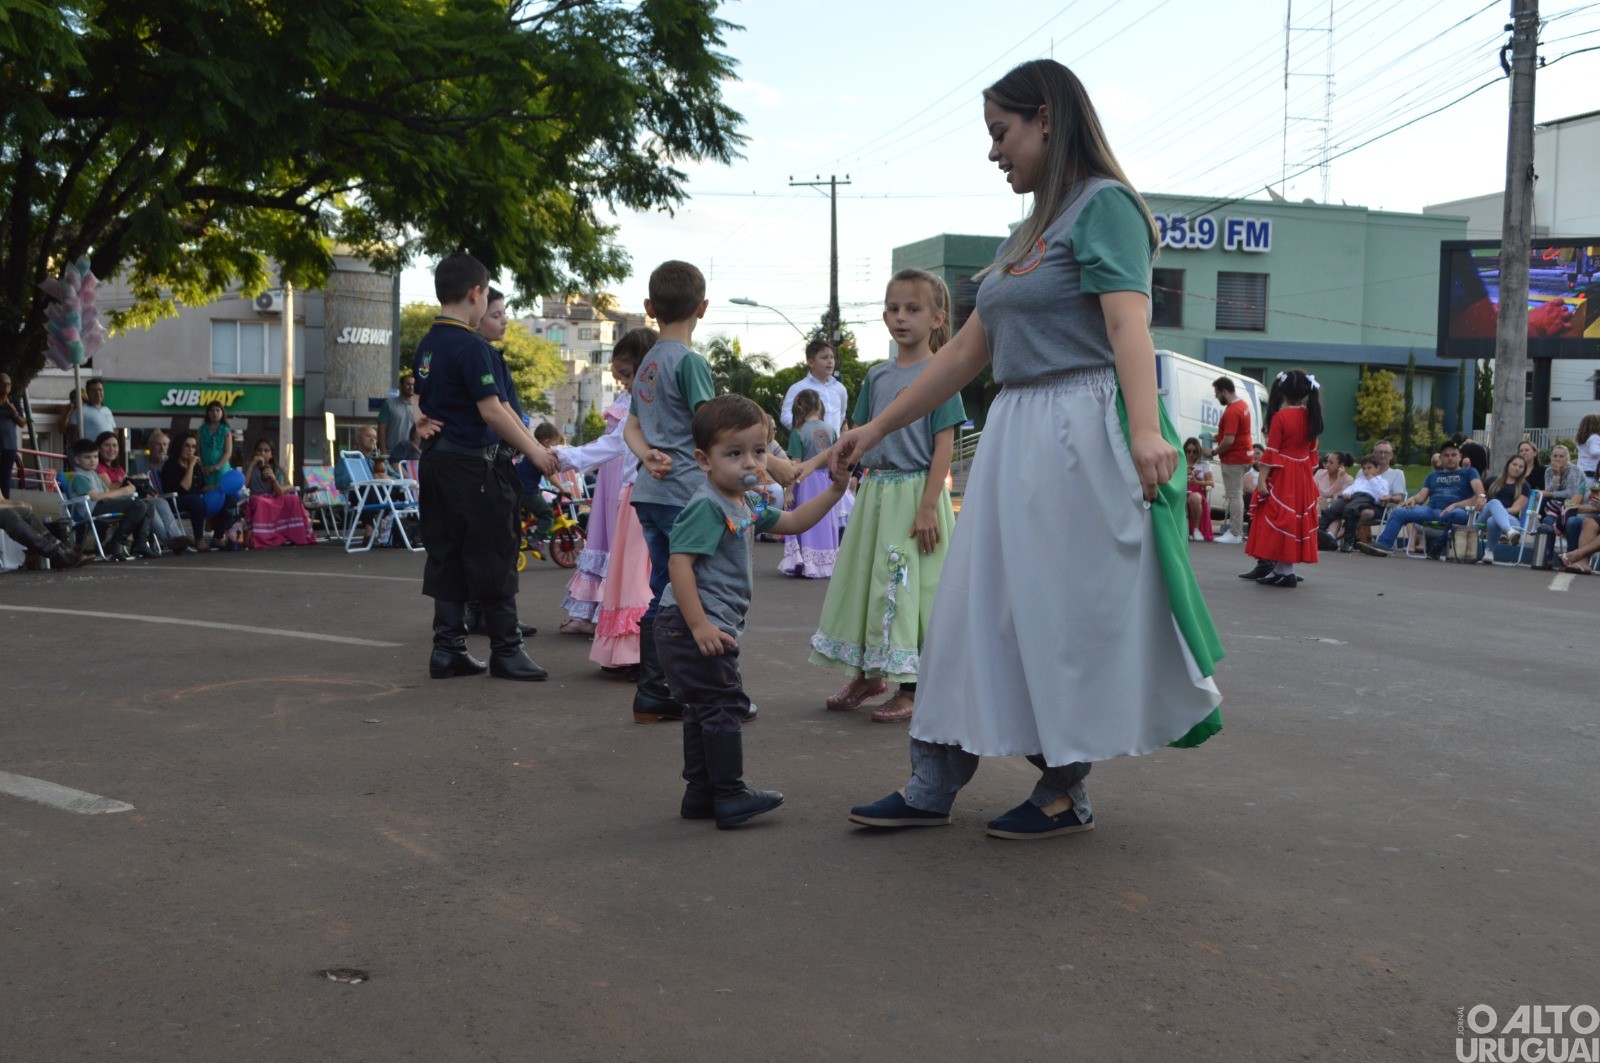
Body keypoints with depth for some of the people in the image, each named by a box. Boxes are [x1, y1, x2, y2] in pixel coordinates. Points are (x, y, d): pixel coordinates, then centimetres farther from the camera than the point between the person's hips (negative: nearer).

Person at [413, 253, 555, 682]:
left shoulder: (427, 345, 12)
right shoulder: (471, 346, -16)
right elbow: (491, 410, -19)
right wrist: (535, 452, -15)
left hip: (437, 460, 9)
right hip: (474, 464, -9)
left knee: (446, 555, 11)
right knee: (494, 558, -1)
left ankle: (447, 648, 13)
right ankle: (506, 651, 6)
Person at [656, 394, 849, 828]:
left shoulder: (745, 505, 14)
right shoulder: (706, 506, -17)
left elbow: (792, 522, 26)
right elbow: (679, 563, -24)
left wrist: (833, 492, 15)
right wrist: (699, 625, -28)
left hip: (712, 627, 10)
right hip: (691, 627, -10)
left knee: (704, 709, 15)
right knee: (724, 704, -7)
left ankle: (700, 794, 23)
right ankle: (730, 796, 0)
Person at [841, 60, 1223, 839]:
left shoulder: (1103, 205, -6)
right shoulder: (1029, 234, 19)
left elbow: (1128, 321, -21)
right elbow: (968, 350, 20)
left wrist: (1146, 430, -35)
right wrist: (877, 428, 21)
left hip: (1081, 435, -9)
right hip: (1016, 435, 9)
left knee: (1067, 615, 0)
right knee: (981, 607, 8)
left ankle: (1064, 795, 15)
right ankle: (932, 789, 14)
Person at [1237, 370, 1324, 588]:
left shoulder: (1280, 417, -13)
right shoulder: (1310, 417, 6)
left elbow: (1271, 451, -15)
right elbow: (1312, 451, 12)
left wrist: (1262, 479, -13)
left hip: (1282, 475, -7)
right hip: (1303, 477, 7)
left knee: (1280, 518, -3)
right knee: (1296, 518, 10)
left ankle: (1285, 571, -4)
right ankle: (1284, 569, 17)